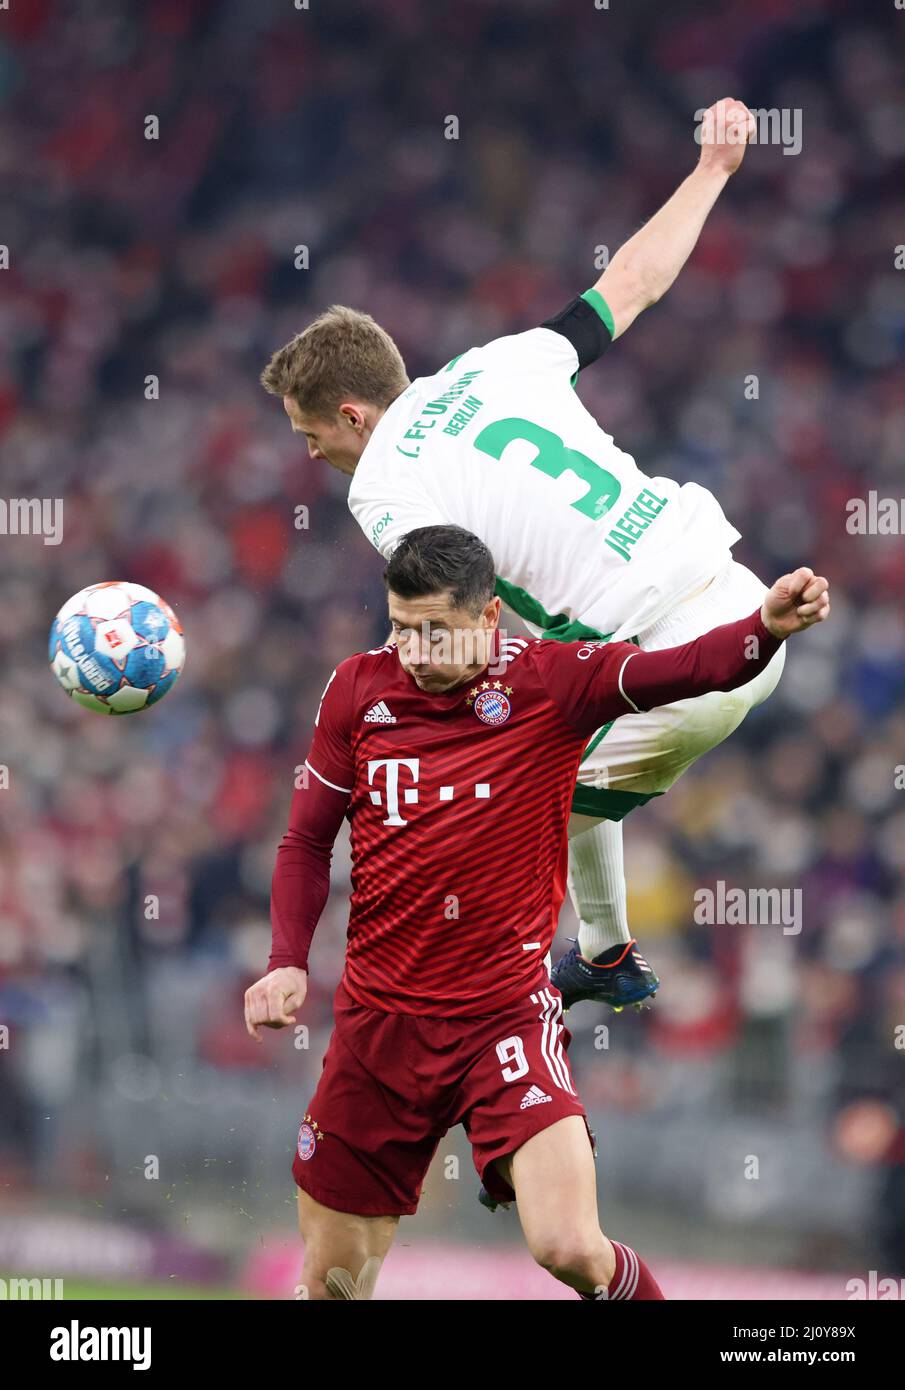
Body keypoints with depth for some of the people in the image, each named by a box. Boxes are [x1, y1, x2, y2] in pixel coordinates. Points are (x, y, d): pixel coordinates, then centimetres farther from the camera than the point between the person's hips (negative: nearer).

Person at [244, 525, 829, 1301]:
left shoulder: (549, 682, -7)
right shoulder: (359, 689, 1)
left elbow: (684, 670, -23)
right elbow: (308, 840, 10)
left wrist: (766, 628, -43)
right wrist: (288, 962, -4)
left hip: (506, 1012, -3)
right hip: (378, 1019, 3)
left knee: (570, 1249, -21)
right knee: (334, 1283, 8)